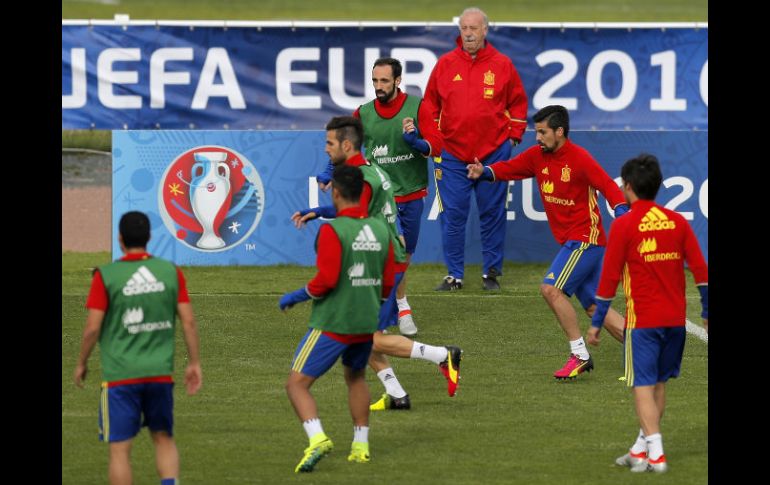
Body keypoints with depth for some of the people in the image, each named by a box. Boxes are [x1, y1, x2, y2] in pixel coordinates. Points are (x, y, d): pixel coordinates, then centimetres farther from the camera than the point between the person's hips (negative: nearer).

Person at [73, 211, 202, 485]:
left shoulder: (106, 276, -7)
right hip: (161, 372, 3)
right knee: (164, 438, 17)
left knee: (120, 448, 3)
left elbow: (93, 328, -8)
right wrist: (194, 364, 10)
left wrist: (82, 363, 7)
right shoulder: (171, 272, 1)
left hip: (120, 375, -3)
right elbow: (189, 321, 1)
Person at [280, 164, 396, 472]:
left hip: (332, 324, -7)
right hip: (367, 323, 7)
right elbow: (388, 283, 10)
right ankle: (361, 446, 32)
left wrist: (295, 297, -5)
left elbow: (326, 280, -20)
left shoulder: (332, 230, -15)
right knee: (356, 377, 30)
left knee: (297, 384, -4)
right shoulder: (380, 230, 5)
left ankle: (317, 439, -25)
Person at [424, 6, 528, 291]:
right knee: (453, 216, 0)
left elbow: (518, 102, 10)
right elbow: (431, 104, 11)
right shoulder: (445, 65, 4)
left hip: (493, 153, -1)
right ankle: (454, 275, 7)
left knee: (493, 214, 5)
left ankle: (492, 272, 14)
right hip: (452, 153, 1)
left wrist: (514, 135, 5)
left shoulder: (502, 65, 2)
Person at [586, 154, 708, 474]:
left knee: (643, 385, -4)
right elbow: (700, 270, 5)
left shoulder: (624, 225, -8)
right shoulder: (677, 222, 5)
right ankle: (642, 449, 24)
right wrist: (707, 312, 15)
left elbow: (609, 278, -7)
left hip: (642, 319, -5)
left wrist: (596, 323, 0)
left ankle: (655, 454, -14)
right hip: (675, 316, 5)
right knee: (658, 382, 16)